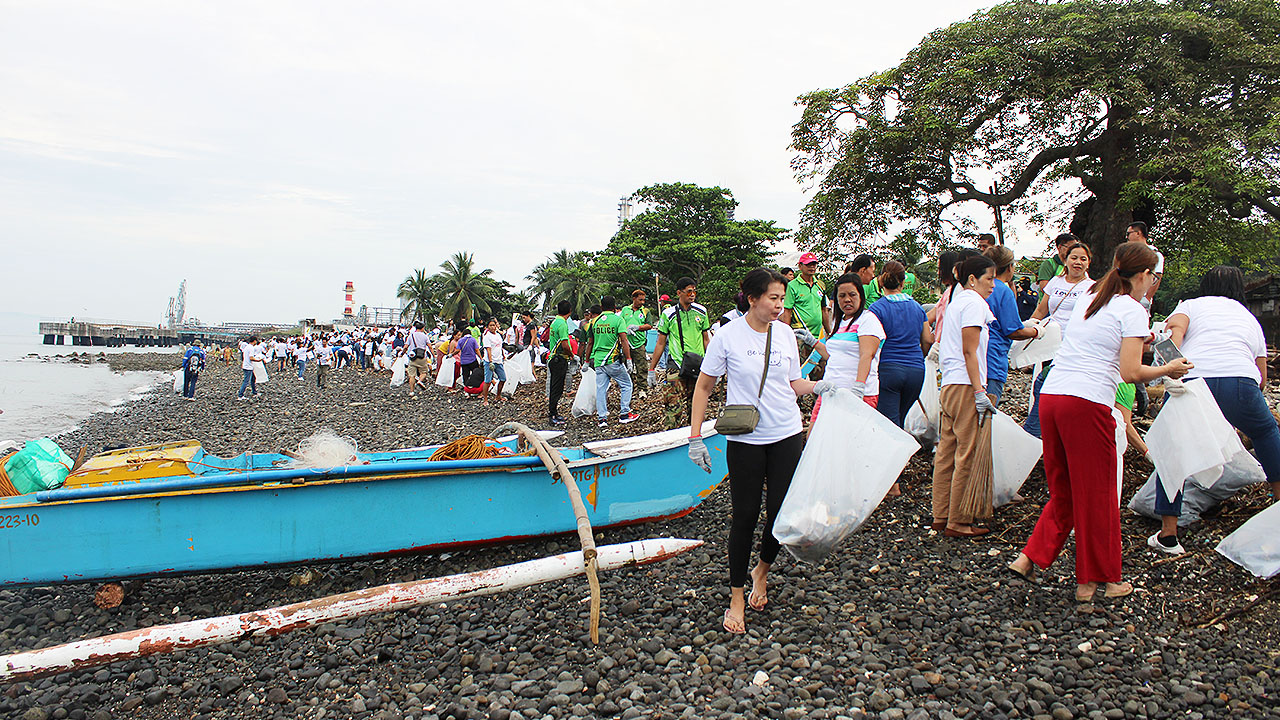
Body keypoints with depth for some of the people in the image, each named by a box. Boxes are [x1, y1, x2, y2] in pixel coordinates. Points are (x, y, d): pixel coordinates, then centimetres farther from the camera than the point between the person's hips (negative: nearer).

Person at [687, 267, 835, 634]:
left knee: (782, 514, 5)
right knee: (745, 516, 2)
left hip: (787, 435, 4)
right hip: (745, 441, -3)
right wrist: (695, 437, -6)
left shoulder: (784, 333, 4)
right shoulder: (728, 335, -8)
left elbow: (795, 384, 12)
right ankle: (737, 597, 18)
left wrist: (824, 385, -7)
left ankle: (762, 571, 35)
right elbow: (704, 387, -2)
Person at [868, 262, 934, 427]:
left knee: (891, 425, -4)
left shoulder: (877, 308, -6)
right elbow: (928, 341, 13)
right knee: (899, 420, 18)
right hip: (916, 370, 5)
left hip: (888, 370, -5)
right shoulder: (917, 306, 9)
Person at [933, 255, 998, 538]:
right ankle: (958, 523, 1)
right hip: (965, 387, -10)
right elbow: (970, 352, -15)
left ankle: (941, 516, 17)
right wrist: (980, 392, -18)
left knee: (947, 453, 11)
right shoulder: (974, 303, -7)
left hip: (949, 386, 10)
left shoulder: (956, 300, 21)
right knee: (968, 456, -4)